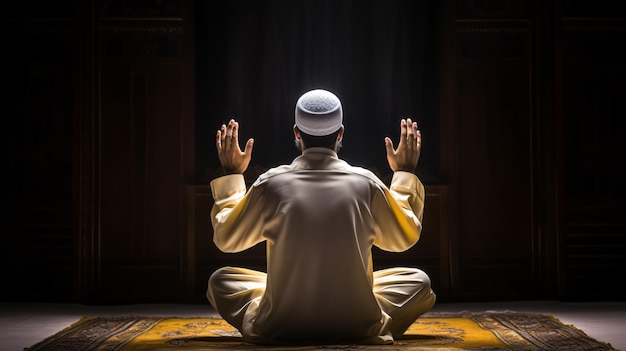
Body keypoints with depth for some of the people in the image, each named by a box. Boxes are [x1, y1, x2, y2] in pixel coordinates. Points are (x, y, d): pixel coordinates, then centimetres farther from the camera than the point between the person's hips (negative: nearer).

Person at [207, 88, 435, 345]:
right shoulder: (365, 184, -6)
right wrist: (404, 174, 23)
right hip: (356, 328, 1)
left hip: (278, 328, 0)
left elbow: (226, 238, 9)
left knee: (219, 280, 24)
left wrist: (231, 176, 20)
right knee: (419, 280, 23)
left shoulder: (271, 184, -8)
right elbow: (405, 237, 13)